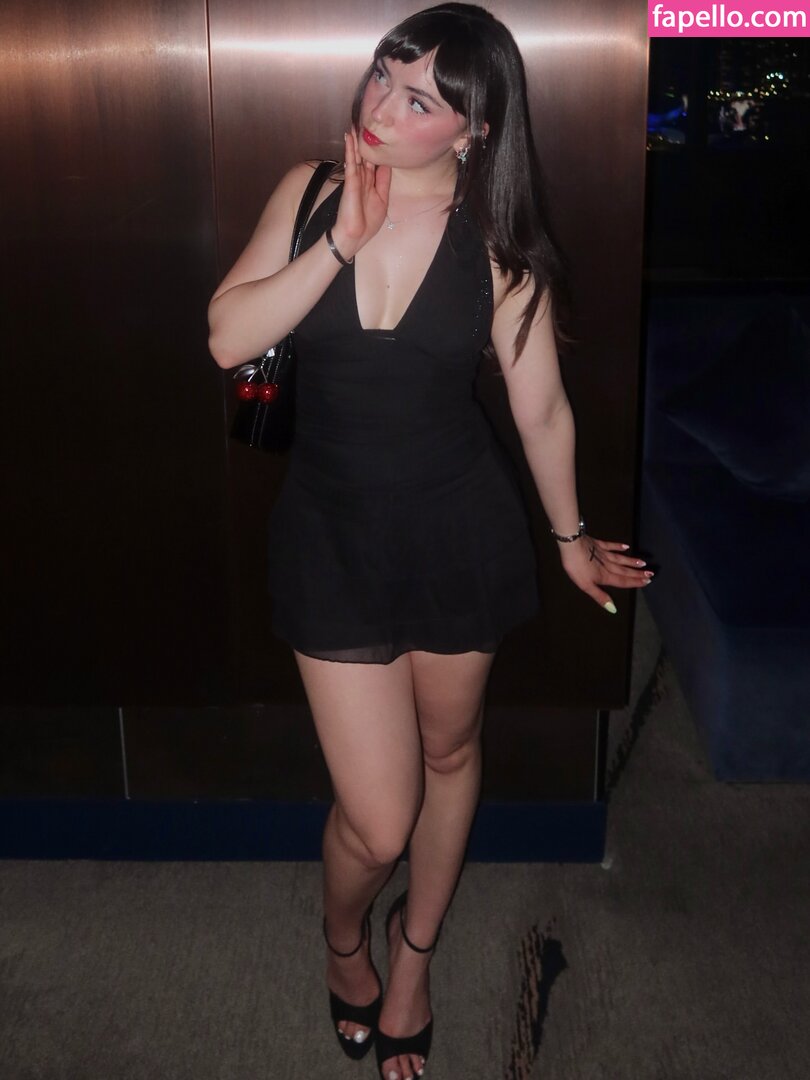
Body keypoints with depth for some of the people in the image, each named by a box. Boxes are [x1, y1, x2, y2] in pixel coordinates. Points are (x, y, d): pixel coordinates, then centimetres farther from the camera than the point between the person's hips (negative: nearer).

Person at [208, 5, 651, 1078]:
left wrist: (570, 535, 10)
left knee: (448, 749, 20)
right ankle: (344, 938, 38)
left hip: (461, 533, 0)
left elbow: (541, 408, 0)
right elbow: (229, 338, -13)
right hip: (333, 530, 0)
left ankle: (415, 946, 49)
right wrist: (343, 241, -20)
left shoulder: (498, 243, -10)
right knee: (377, 821, 0)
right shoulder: (311, 191, -4)